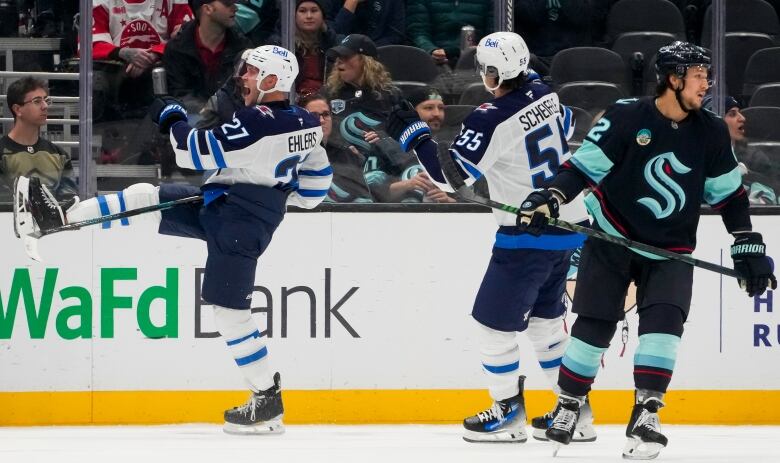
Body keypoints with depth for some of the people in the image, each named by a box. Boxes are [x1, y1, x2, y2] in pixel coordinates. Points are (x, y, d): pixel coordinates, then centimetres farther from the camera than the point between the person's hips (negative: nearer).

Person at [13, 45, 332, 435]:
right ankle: (61, 220, 15)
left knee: (229, 311, -4)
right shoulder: (304, 123, 4)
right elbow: (317, 175, 15)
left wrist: (172, 119, -5)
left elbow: (200, 152, -21)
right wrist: (284, 193, 24)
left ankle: (267, 401, 2)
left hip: (238, 225, -10)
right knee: (146, 198, 10)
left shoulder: (259, 121, -23)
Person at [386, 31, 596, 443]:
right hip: (567, 224, 9)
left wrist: (413, 134, -10)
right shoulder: (546, 96, 2)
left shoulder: (490, 121, -22)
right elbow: (566, 129, 22)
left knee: (494, 320, 4)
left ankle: (509, 413, 12)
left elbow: (451, 176, -19)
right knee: (545, 316, 20)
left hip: (528, 236, -9)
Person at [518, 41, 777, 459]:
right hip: (613, 238, -2)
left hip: (670, 250, 2)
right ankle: (567, 406, 18)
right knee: (595, 324, 0)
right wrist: (548, 198, -26)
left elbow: (729, 194, 6)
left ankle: (645, 414, -15)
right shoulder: (627, 118, -14)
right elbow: (585, 164, -12)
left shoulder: (711, 134, -2)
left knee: (664, 320, -17)